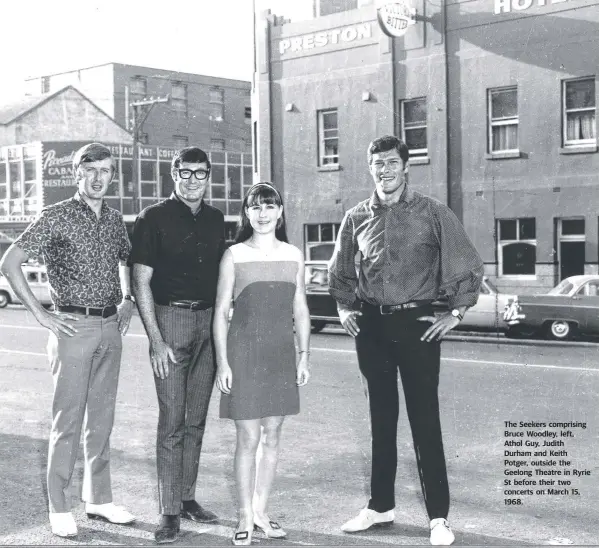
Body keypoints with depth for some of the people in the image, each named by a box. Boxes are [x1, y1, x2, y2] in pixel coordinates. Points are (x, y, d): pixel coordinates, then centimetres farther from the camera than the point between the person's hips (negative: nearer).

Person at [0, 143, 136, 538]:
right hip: (74, 327, -6)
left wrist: (127, 300, 13)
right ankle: (60, 508, 8)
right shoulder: (58, 217, -7)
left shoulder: (115, 220, 10)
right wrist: (41, 315, -11)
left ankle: (99, 499, 22)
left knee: (102, 418, 12)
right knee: (68, 420, -2)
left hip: (110, 327, 6)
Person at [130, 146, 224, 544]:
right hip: (170, 319, -5)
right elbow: (141, 282, -6)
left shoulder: (215, 220, 11)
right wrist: (156, 340, -12)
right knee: (172, 422, -4)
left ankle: (188, 497, 22)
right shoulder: (154, 219, -4)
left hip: (208, 321, 5)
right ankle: (169, 511, 3)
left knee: (196, 419, 11)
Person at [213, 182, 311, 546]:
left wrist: (305, 355, 4)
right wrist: (222, 362, -8)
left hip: (282, 354, 3)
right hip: (244, 352, -3)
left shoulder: (293, 255, 6)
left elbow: (301, 310, 10)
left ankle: (261, 510, 22)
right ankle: (246, 516, 13)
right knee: (248, 438, 0)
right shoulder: (234, 255, -2)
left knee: (272, 435, 10)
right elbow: (221, 312, -3)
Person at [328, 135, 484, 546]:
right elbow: (340, 271, 21)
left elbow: (469, 266, -1)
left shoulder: (433, 214, -4)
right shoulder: (357, 218, 6)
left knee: (425, 420, -2)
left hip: (418, 323, -4)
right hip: (371, 325, 4)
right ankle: (381, 506, 24)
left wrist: (456, 313, -4)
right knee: (381, 418, 12)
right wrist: (345, 308, 10)